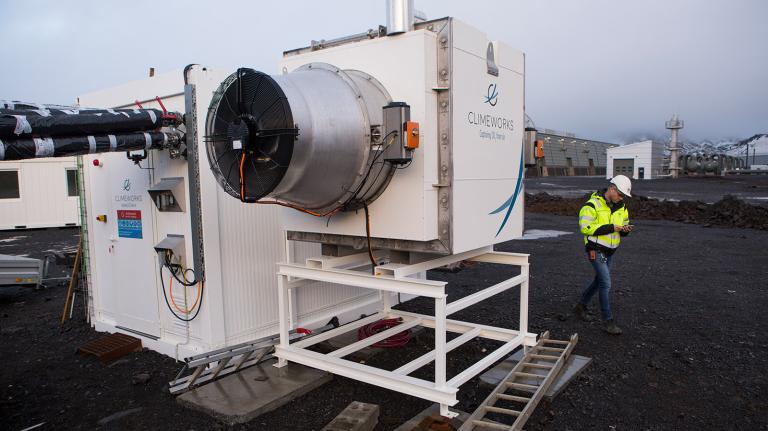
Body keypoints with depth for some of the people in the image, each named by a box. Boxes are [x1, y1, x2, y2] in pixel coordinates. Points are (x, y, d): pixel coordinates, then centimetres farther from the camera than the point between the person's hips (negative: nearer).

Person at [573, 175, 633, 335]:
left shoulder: (621, 207, 7)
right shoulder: (593, 205, -16)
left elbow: (624, 225, 16)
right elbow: (585, 227, -23)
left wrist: (625, 229, -10)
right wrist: (610, 228, -25)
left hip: (610, 251, 8)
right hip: (596, 250, -8)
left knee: (599, 281, 17)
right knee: (606, 283, -11)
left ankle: (581, 306, 36)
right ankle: (608, 321, -3)